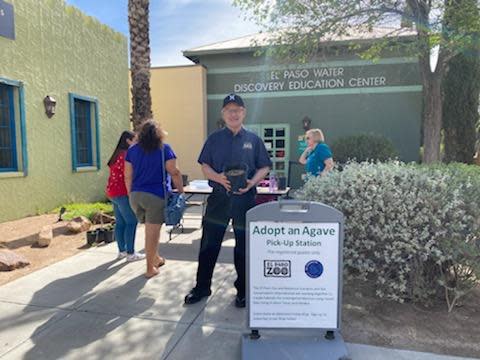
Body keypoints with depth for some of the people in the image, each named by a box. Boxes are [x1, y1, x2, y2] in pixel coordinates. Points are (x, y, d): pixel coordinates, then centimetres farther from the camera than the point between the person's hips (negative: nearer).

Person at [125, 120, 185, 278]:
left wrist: (131, 195, 17)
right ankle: (150, 268, 11)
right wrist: (181, 192, 1)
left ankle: (156, 258, 33)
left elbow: (128, 176, 9)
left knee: (150, 230, 20)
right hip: (156, 196, -4)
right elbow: (174, 173, -7)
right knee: (152, 232, 2)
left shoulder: (131, 150, 9)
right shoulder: (164, 149, -2)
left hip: (136, 195, 5)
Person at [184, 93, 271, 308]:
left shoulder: (253, 140, 5)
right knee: (208, 245, 7)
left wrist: (252, 182, -13)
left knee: (243, 247, 10)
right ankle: (202, 287, 24)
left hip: (245, 198, 0)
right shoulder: (214, 139, 7)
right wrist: (219, 178, -15)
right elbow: (204, 166, 4)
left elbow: (264, 167, 6)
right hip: (219, 198, 1)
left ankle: (243, 291, 26)